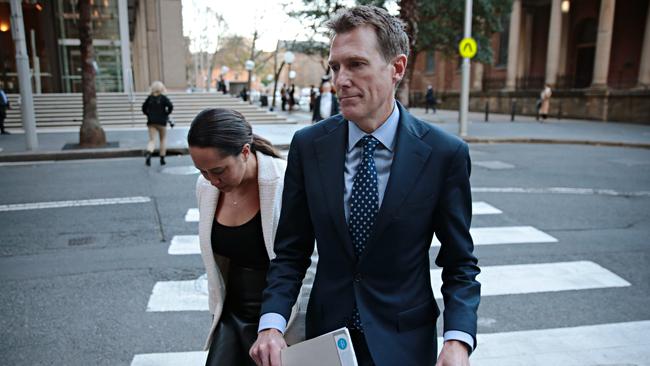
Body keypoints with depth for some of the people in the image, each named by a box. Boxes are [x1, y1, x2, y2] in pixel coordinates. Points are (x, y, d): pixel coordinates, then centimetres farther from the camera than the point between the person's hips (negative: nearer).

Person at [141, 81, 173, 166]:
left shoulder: (149, 97, 5)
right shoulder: (163, 97, -5)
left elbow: (144, 108, 6)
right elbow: (170, 106, -17)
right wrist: (166, 114, -2)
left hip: (151, 122, 2)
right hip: (161, 122, -2)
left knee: (152, 140, 1)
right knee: (163, 139, 15)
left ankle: (148, 153, -29)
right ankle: (162, 158, 15)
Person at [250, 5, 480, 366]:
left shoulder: (444, 154, -14)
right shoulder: (308, 145, -9)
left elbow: (460, 264, -6)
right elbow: (290, 251, -3)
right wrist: (272, 323, -17)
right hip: (325, 335, 2)